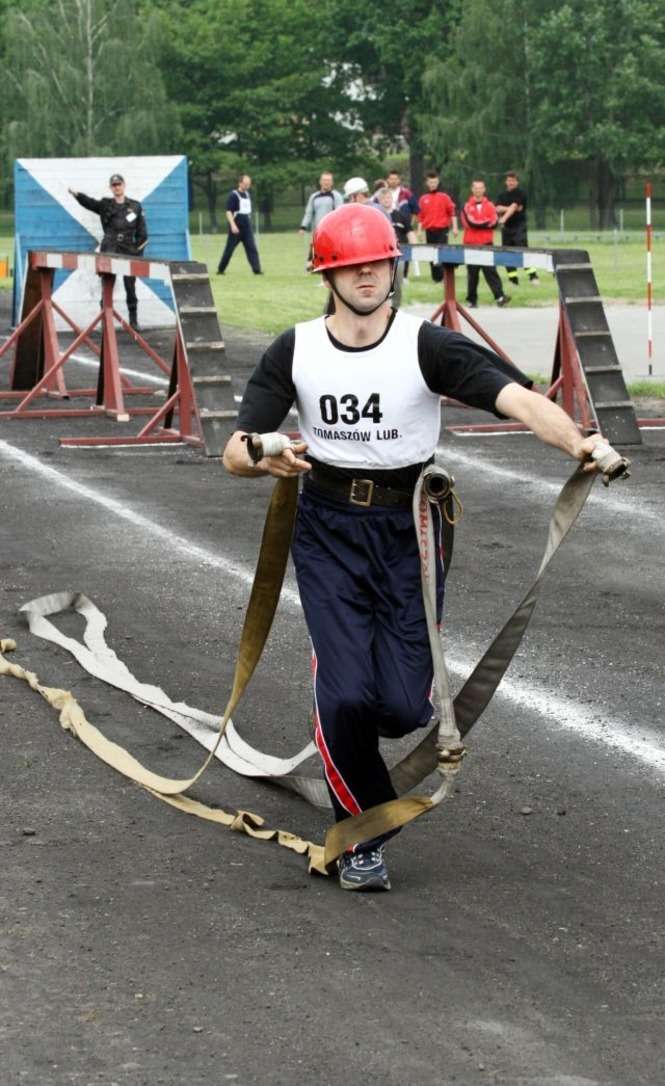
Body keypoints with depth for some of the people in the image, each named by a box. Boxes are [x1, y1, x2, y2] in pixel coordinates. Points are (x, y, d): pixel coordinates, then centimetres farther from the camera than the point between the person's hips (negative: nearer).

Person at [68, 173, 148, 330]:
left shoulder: (135, 206, 8)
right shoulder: (105, 205, 8)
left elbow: (141, 233, 8)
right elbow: (90, 203, -9)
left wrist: (138, 252, 1)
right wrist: (77, 195, -27)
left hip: (128, 251, 0)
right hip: (109, 250, 0)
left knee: (130, 287, 4)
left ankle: (133, 320, 12)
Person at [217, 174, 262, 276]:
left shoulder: (247, 195, 13)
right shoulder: (233, 195, -9)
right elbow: (229, 211, -14)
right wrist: (233, 225, -24)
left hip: (247, 228, 6)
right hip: (236, 228, -6)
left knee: (252, 248, -5)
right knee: (229, 249, 2)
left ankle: (257, 270, -11)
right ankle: (220, 270, 14)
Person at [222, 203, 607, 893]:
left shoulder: (429, 346, -10)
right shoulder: (295, 353, -3)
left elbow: (517, 398, -25)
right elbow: (235, 453, -3)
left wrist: (577, 443, -44)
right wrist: (264, 459, -28)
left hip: (410, 529, -1)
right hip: (328, 530, 1)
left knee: (401, 708, -9)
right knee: (346, 695, -14)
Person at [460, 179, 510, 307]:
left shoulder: (490, 206, 9)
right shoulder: (467, 206, 4)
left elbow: (494, 222, -3)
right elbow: (468, 222, -10)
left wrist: (477, 223, -10)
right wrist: (485, 223, -7)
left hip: (486, 244, 1)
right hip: (471, 244, -1)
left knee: (491, 270, -7)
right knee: (472, 273, 2)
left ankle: (499, 297, -13)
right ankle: (472, 299, 8)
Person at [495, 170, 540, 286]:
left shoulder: (520, 193, -3)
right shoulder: (502, 195, 12)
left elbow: (514, 206, -17)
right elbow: (497, 209, -2)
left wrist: (504, 218, -28)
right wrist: (510, 208, -14)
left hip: (519, 226, -5)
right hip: (506, 228, 5)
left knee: (523, 250, -18)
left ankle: (533, 276, -20)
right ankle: (513, 280, 13)